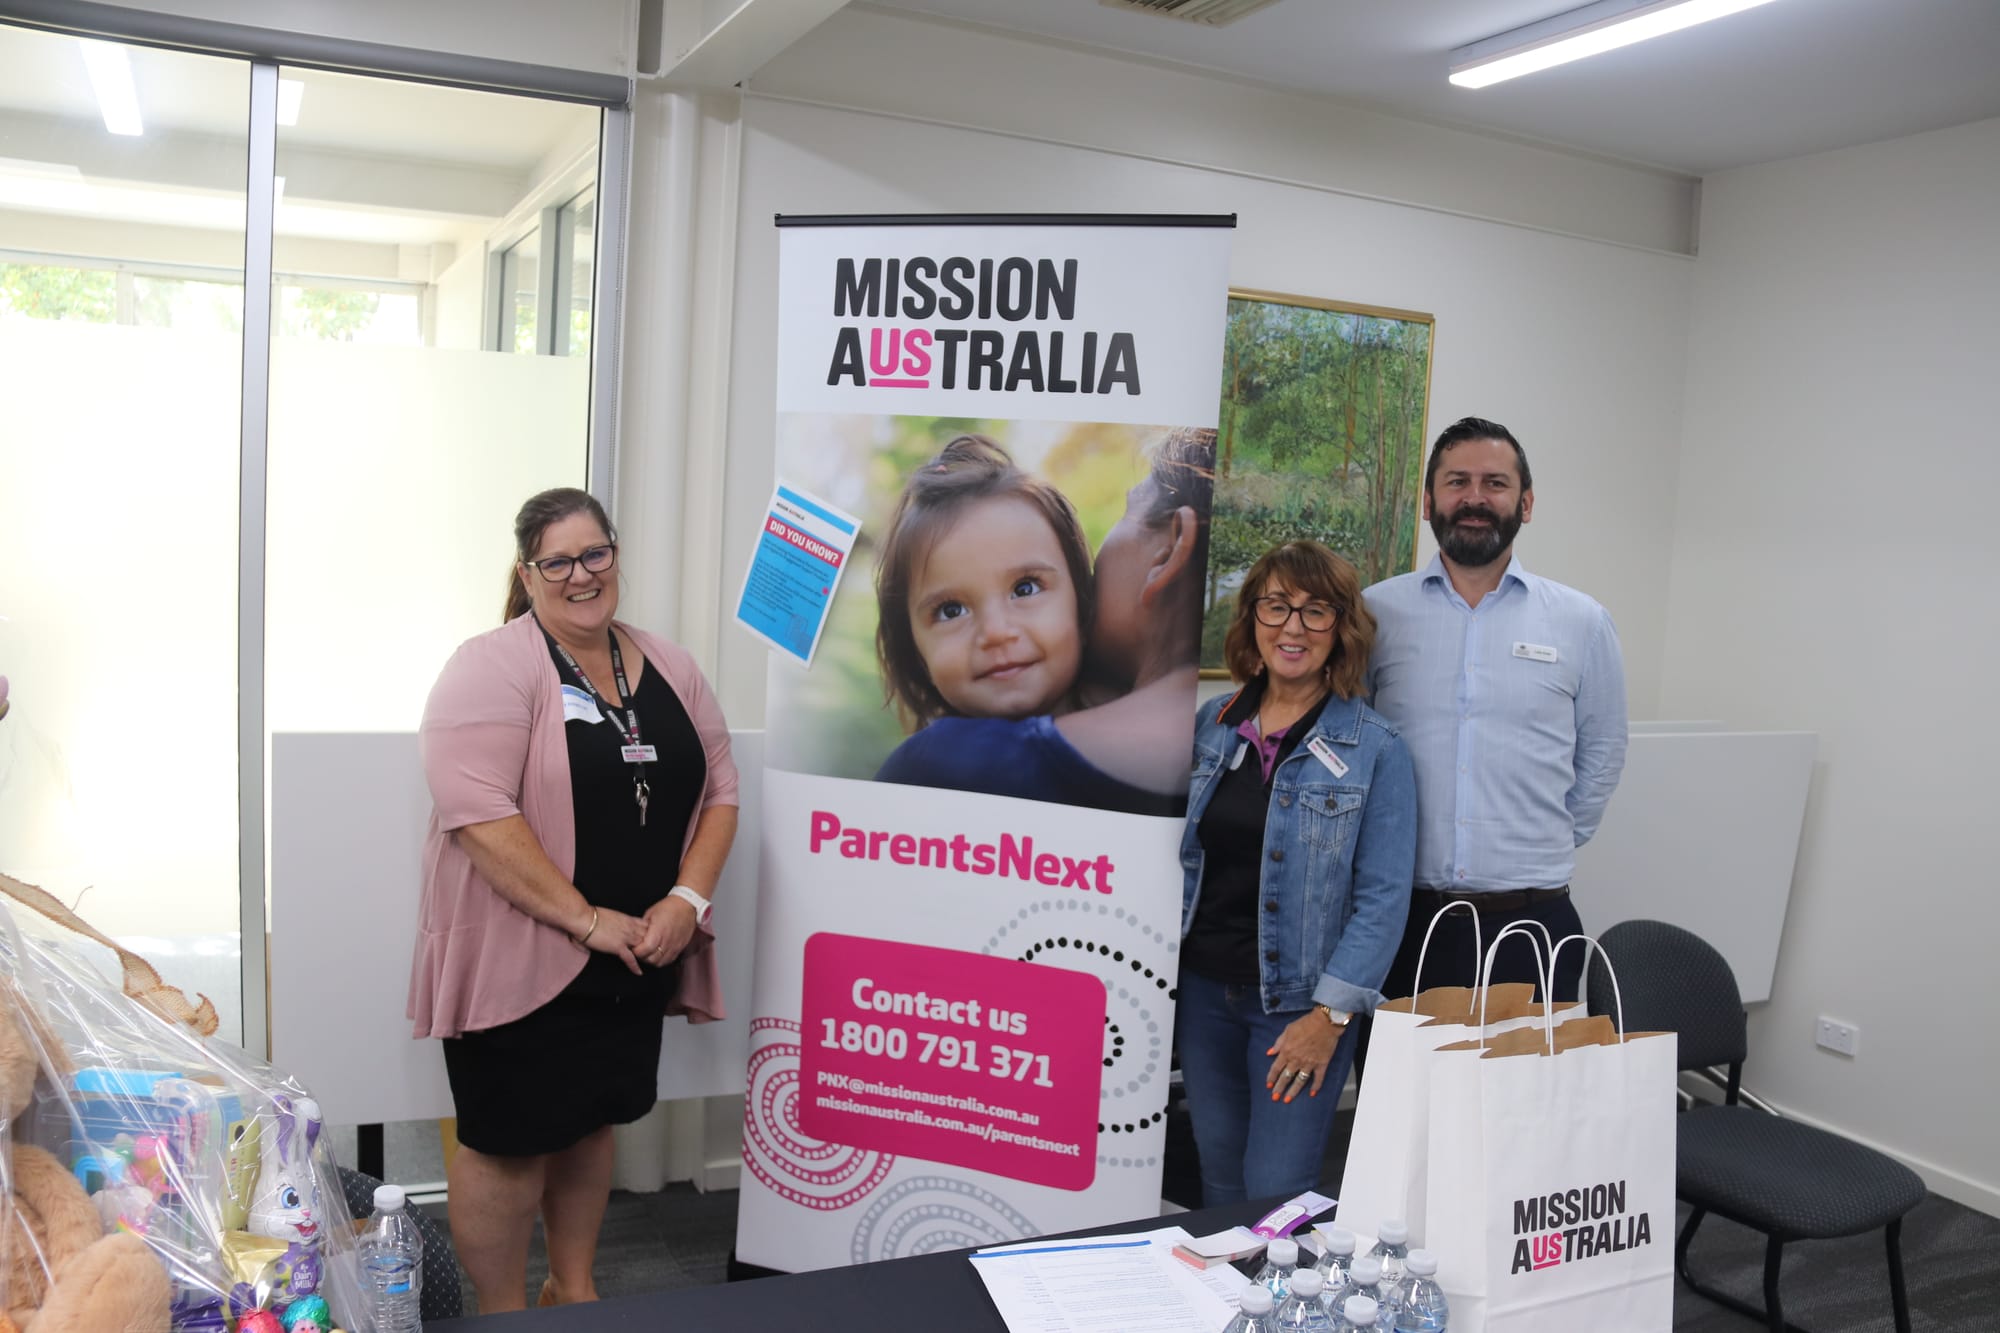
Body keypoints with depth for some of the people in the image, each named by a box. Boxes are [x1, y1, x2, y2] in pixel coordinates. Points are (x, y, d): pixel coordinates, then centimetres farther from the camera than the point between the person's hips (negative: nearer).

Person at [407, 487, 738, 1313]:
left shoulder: (668, 669, 8)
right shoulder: (493, 666, -11)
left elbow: (718, 789, 8)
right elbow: (476, 810, -21)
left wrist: (688, 900, -7)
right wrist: (586, 919, -21)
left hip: (636, 958, 6)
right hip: (520, 957, -6)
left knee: (591, 1122, 19)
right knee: (509, 1143, 5)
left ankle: (574, 1288, 37)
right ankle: (503, 1316, 24)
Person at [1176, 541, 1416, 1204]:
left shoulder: (1375, 749, -8)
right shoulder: (1209, 725, 5)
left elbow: (1383, 895, -10)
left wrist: (1330, 1014, -14)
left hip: (1297, 1001, -4)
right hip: (1203, 990, 4)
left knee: (1276, 1192, -1)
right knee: (1220, 1180, 15)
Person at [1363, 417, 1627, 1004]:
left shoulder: (1582, 621, 4)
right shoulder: (1376, 611, 2)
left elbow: (1601, 755, 14)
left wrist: (1550, 846, 10)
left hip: (1530, 917, 1)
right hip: (1401, 915, 0)